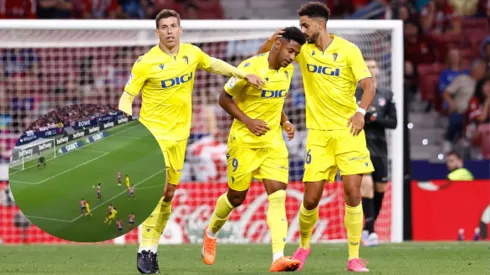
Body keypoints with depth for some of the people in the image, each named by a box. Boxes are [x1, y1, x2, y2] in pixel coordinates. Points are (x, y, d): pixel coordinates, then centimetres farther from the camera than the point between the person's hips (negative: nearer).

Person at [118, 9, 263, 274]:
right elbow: (127, 96, -8)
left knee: (169, 193, 10)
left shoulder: (192, 53, 1)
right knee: (158, 188, -20)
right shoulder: (146, 63, -14)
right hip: (153, 132, -6)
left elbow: (214, 64, 22)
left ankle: (152, 248, 21)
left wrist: (246, 75, 20)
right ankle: (145, 250, -15)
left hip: (179, 134, 6)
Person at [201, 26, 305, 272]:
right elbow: (224, 98, -10)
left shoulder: (288, 70, 3)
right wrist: (248, 121, -20)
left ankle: (278, 257, -20)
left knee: (278, 196, -12)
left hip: (273, 141, 5)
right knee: (236, 197, 7)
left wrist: (284, 122, 4)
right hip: (244, 141, -5)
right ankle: (211, 233, 39)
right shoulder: (250, 68, -18)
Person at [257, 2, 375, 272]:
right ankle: (303, 245, 27)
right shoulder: (303, 49, 5)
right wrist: (272, 40, -11)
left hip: (347, 130, -3)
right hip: (318, 132, 3)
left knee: (352, 192, -12)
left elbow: (368, 84, -10)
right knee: (311, 199, 0)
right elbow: (261, 56, 11)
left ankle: (354, 257, -2)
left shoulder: (348, 50, -5)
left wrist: (361, 111, -28)